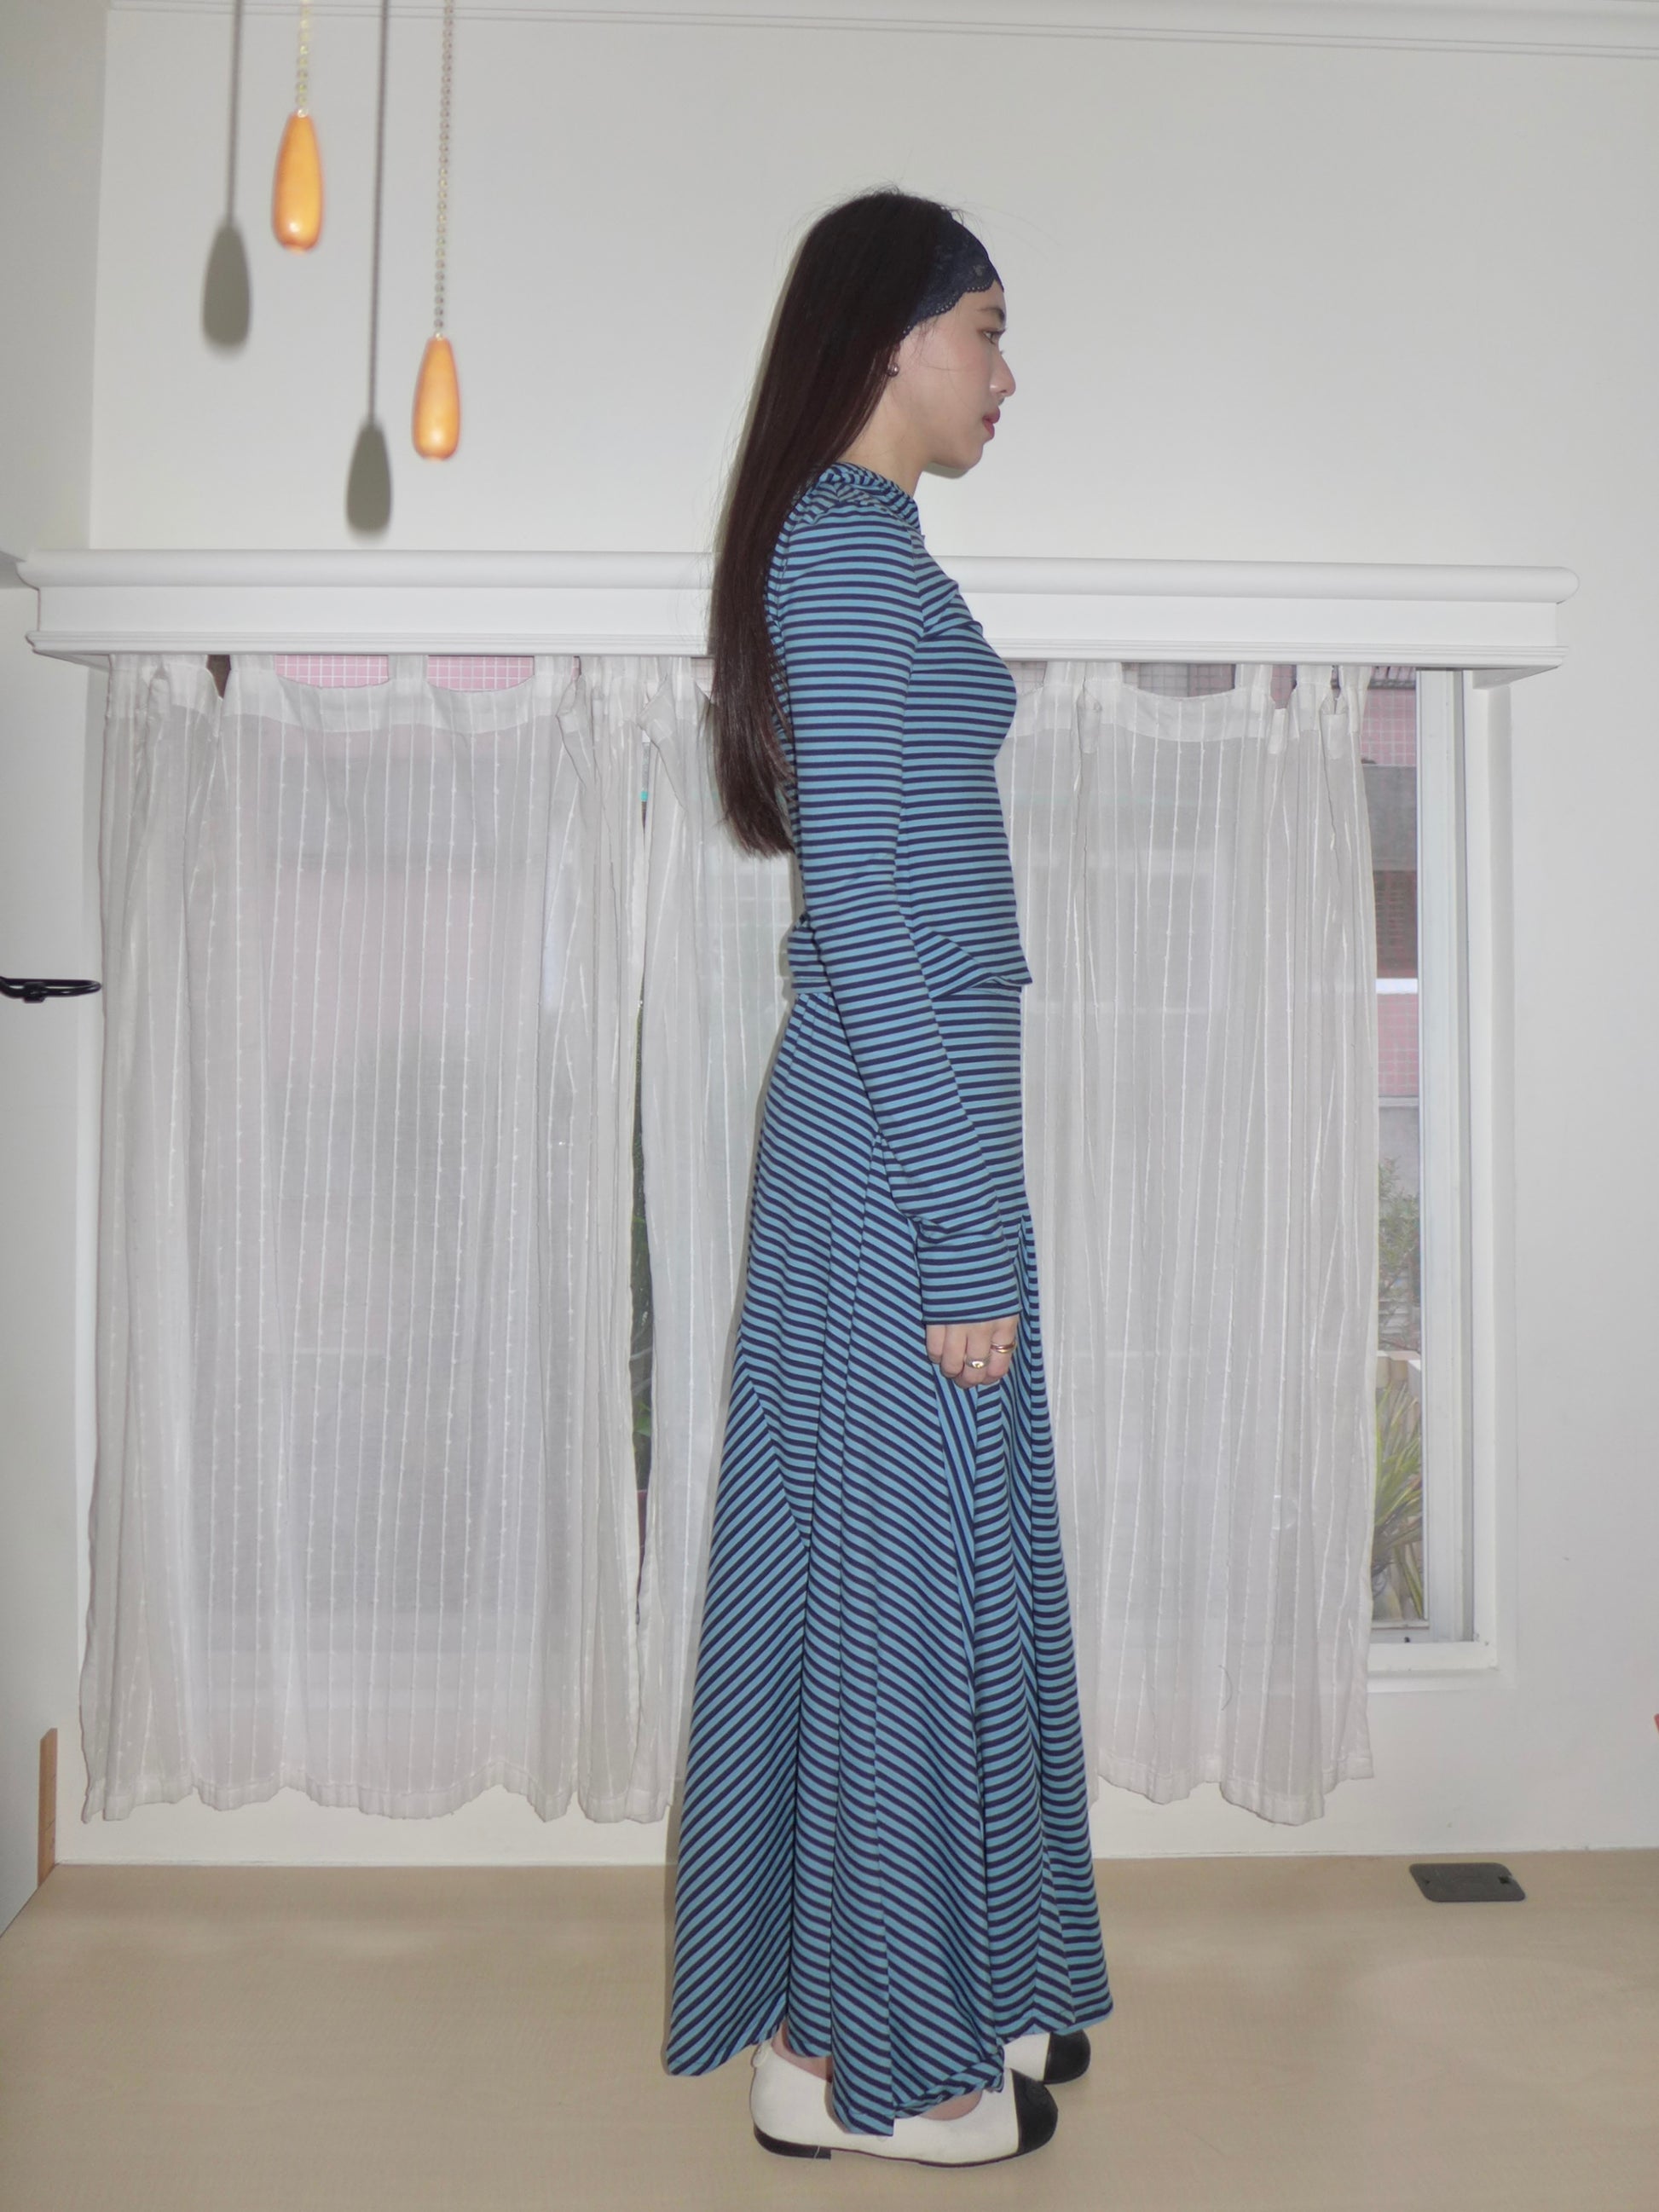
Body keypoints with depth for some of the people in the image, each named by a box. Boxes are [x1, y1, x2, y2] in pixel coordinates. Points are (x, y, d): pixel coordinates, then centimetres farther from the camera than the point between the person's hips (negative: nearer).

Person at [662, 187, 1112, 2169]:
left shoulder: (862, 549, 19)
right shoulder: (847, 541, -11)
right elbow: (854, 891, -20)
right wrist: (964, 1232, -20)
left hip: (912, 1113, 10)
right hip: (901, 1129, -10)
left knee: (940, 1555, 16)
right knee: (898, 1556, 0)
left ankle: (942, 1989, 33)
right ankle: (847, 2055, 18)